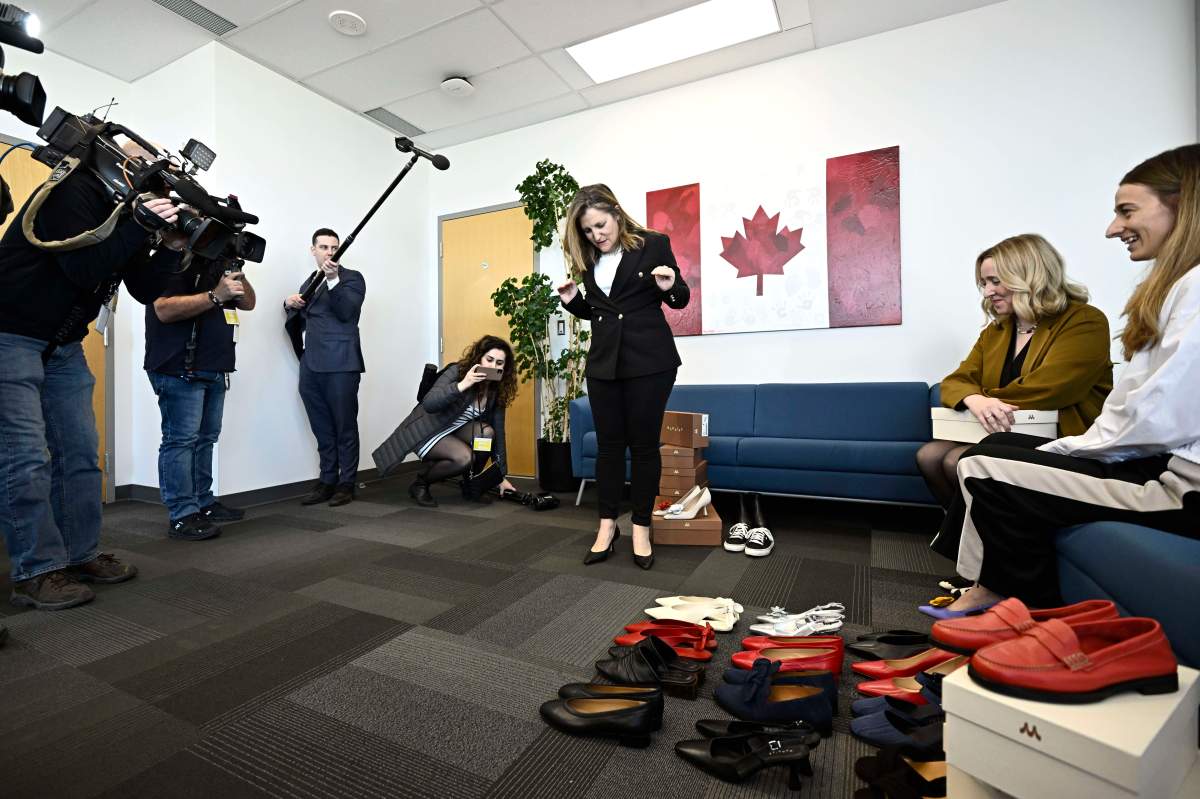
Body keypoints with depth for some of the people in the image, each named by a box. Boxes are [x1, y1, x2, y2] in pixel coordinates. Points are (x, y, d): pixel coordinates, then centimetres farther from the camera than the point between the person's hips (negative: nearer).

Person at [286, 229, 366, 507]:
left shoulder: (352, 278, 2)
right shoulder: (310, 281, 21)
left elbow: (346, 312, -12)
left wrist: (333, 280, -22)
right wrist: (290, 303, 5)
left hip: (340, 365, -6)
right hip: (311, 366, 6)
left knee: (345, 428, 0)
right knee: (322, 429, 10)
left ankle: (346, 484, 8)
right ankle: (327, 481, 19)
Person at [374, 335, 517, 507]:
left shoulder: (496, 391, -7)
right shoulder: (456, 372, -22)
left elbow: (498, 433, -5)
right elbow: (429, 405, -34)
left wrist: (502, 476, -5)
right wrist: (462, 385, -45)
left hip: (454, 431, 5)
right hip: (426, 431, -5)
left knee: (487, 432, -24)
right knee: (464, 457, -30)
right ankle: (420, 484, -3)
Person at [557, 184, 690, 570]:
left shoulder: (654, 244, -4)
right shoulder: (588, 258, 9)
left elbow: (681, 299, 3)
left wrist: (669, 287, -18)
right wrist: (572, 301, -1)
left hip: (649, 360, -4)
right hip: (603, 361, 4)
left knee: (644, 443, 1)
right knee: (608, 443, 7)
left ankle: (641, 528, 13)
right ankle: (607, 525, 17)